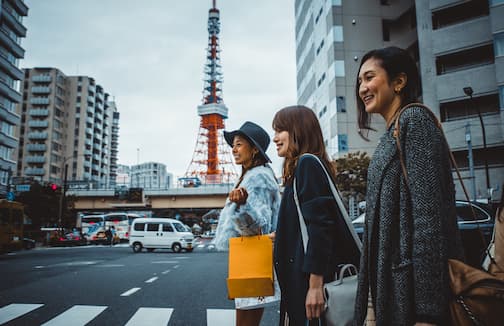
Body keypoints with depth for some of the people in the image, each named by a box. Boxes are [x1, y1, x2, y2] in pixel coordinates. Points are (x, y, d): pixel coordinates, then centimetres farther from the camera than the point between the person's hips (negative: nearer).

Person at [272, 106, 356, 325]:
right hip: (297, 276, 10)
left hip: (308, 274, -10)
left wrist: (315, 284, -23)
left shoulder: (308, 162, -11)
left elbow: (319, 223, -20)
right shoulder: (299, 167, 17)